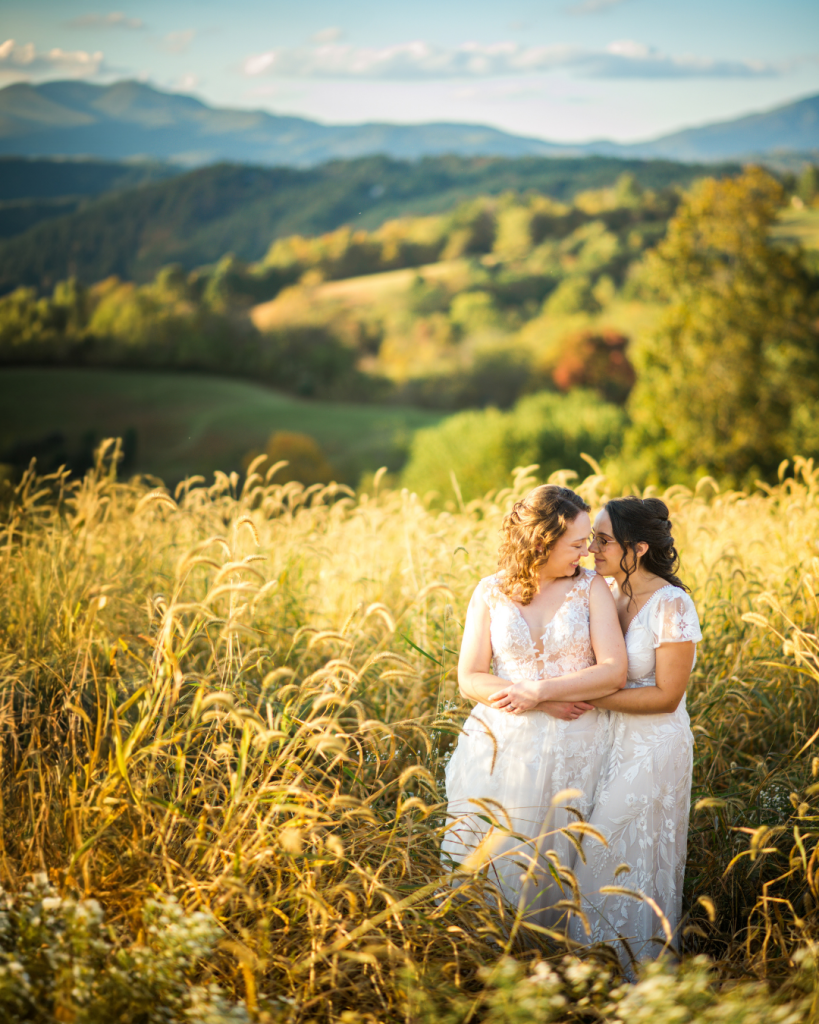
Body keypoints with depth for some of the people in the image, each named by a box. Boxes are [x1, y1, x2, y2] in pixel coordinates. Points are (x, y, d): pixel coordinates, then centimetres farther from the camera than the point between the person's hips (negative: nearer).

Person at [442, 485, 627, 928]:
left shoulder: (591, 588, 0)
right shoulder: (491, 592, 2)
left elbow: (615, 672, -8)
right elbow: (469, 679, -2)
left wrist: (538, 691, -15)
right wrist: (545, 705, -13)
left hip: (571, 752, -1)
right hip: (502, 745, 1)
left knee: (548, 866, 3)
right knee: (488, 859, 2)